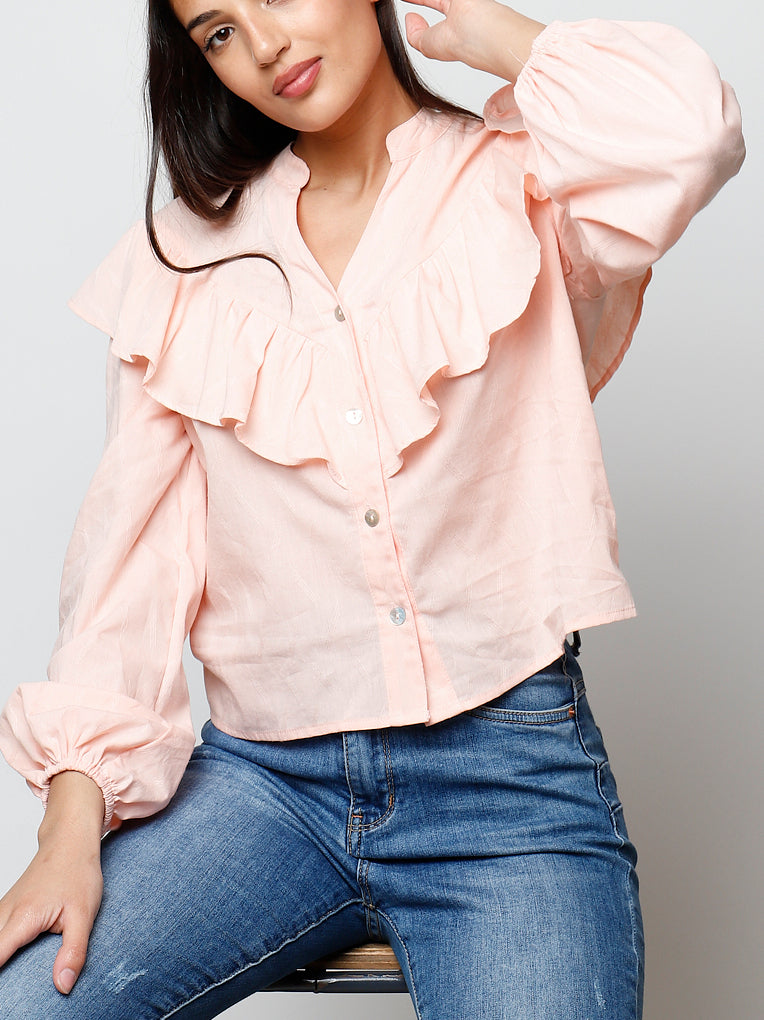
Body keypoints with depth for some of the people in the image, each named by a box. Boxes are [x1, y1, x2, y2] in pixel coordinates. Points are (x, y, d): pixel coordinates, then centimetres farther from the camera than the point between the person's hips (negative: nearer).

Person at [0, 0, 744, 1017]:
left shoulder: (521, 188, 3)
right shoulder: (186, 253, 10)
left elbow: (687, 131, -21)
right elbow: (137, 550, 6)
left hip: (508, 779, -2)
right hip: (264, 777, 3)